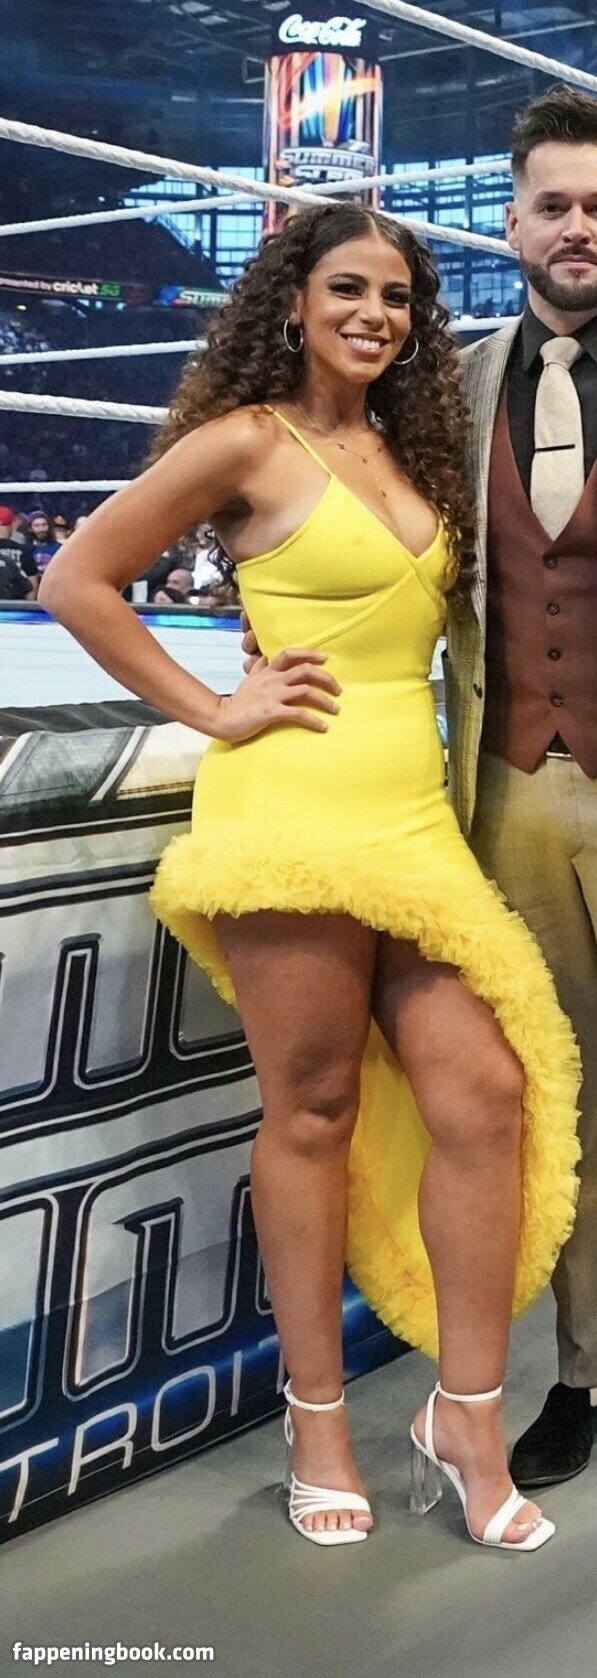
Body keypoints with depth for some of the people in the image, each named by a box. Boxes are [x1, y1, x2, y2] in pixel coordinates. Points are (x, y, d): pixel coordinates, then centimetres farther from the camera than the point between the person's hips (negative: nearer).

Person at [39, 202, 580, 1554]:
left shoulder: (408, 450, 17)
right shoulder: (247, 442, -2)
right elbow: (77, 580, -4)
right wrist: (208, 710, -6)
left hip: (413, 808, 6)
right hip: (294, 806, -6)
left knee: (484, 1097, 0)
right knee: (315, 1111, 1)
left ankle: (467, 1421, 12)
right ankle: (319, 1426, 16)